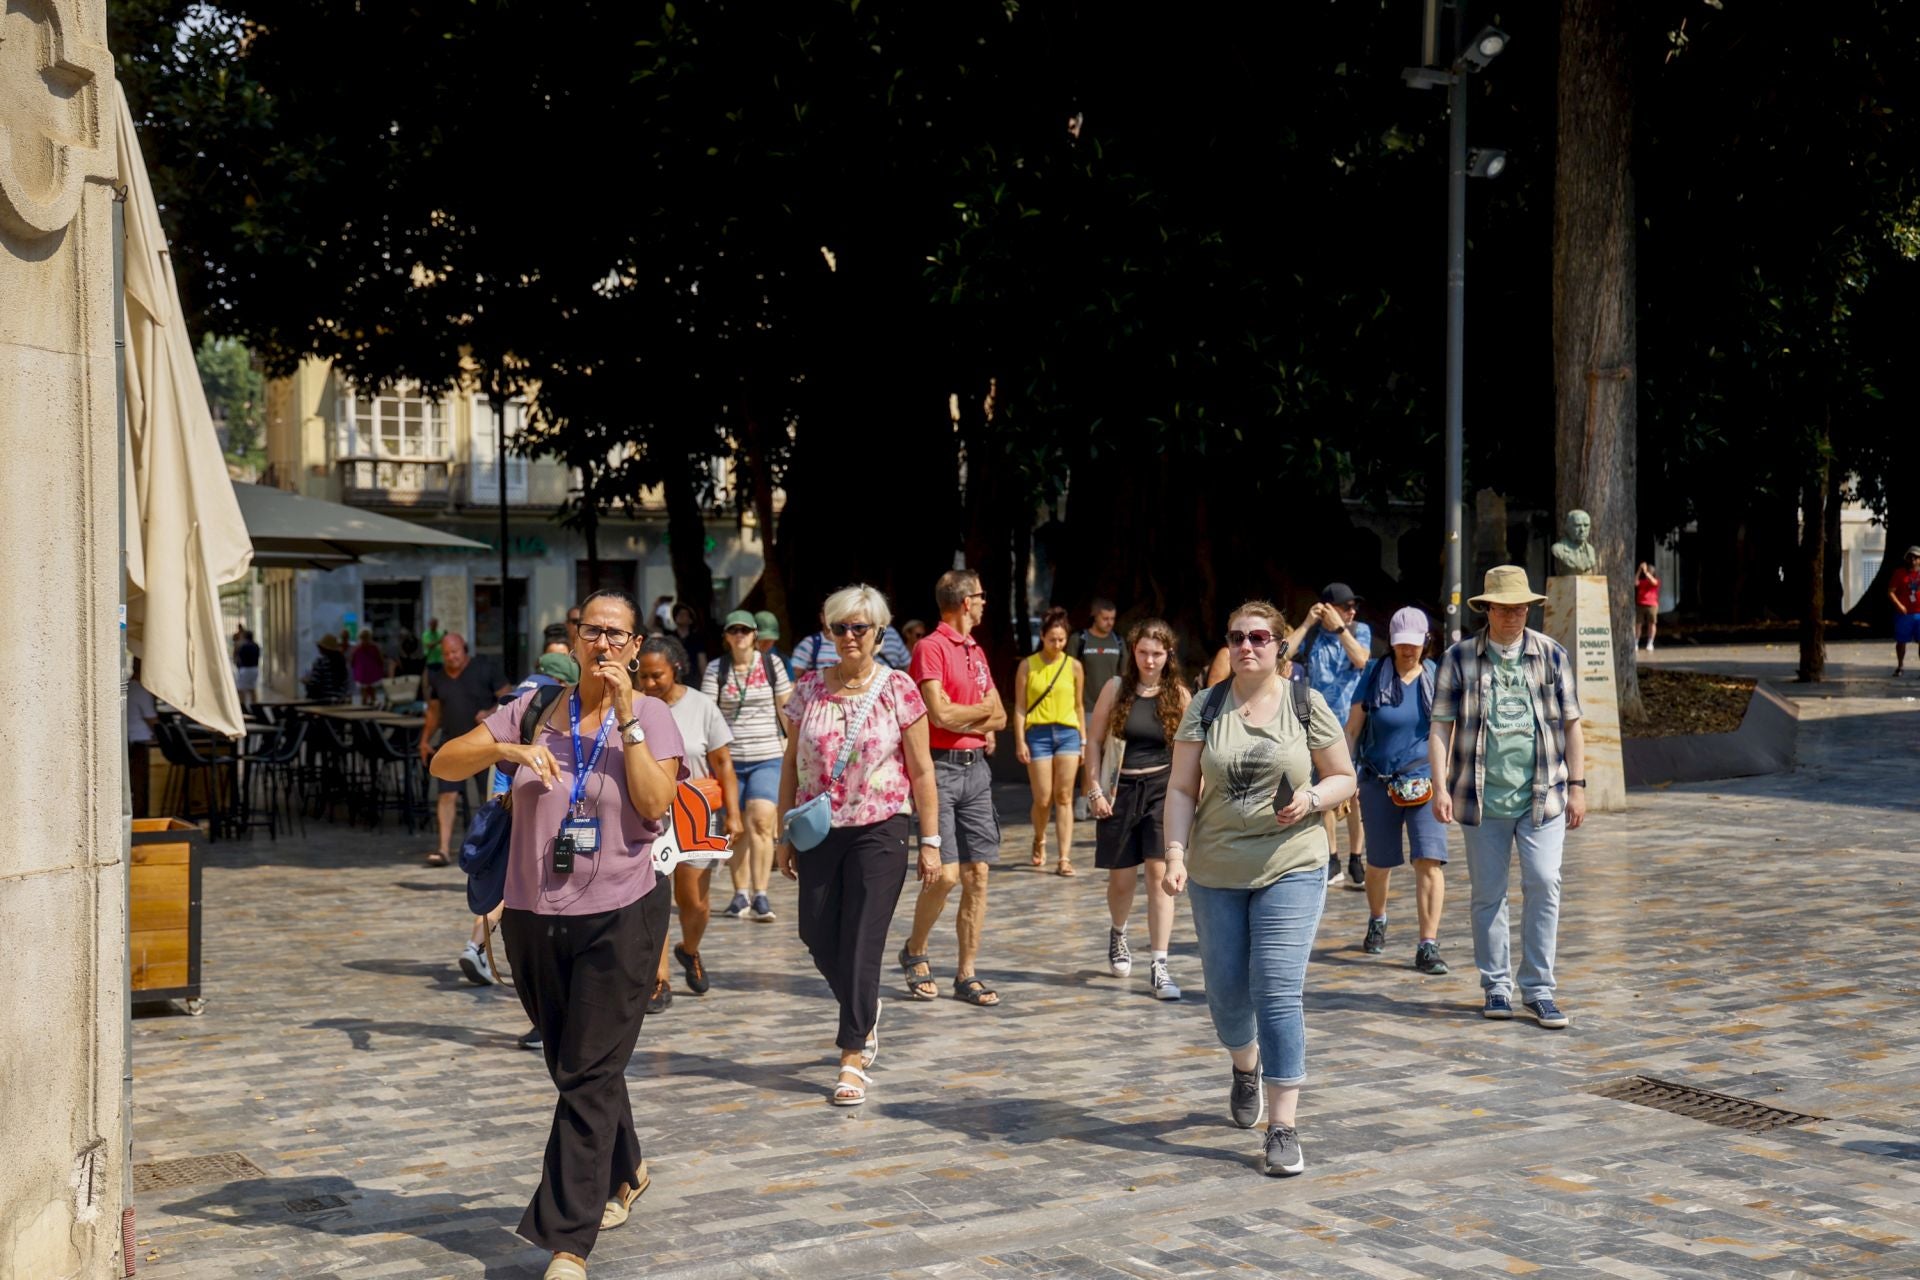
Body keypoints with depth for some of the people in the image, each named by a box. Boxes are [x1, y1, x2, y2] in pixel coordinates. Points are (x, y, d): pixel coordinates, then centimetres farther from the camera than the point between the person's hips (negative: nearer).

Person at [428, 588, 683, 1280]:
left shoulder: (651, 716, -2)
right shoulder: (533, 710, 4)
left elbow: (656, 803, -16)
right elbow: (443, 764, -3)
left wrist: (626, 716, -16)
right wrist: (504, 750, -22)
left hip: (619, 916, -4)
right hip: (534, 915, 4)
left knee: (589, 1074, -6)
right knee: (571, 1065, 18)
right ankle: (624, 1171, 43)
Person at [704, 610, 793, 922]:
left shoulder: (771, 663, 3)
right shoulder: (716, 669, 2)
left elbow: (786, 708, 7)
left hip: (767, 758, -1)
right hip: (729, 758, 1)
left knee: (761, 823, -14)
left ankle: (761, 896, -13)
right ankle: (741, 894, 18)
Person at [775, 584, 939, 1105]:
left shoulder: (898, 688, -5)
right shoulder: (809, 688, 3)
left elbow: (921, 770, -3)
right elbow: (791, 764, 9)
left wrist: (930, 840, -5)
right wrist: (785, 833, 7)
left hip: (878, 831, -4)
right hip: (819, 831, 4)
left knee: (862, 943, -5)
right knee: (817, 935, 8)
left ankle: (853, 1059, 2)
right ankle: (863, 1011, 37)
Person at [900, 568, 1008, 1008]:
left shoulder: (976, 651, 17)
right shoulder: (931, 648, -8)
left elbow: (1000, 717, 14)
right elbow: (941, 714, -18)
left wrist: (967, 721, -6)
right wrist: (982, 710, 0)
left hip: (976, 767, 7)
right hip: (940, 768, -7)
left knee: (977, 876, 3)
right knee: (944, 874, -11)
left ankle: (967, 975, 9)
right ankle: (915, 952, 14)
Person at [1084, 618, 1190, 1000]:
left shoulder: (1179, 695, 1)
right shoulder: (1116, 689, -1)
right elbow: (1094, 740, 3)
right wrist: (1095, 790, -4)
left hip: (1162, 789, 0)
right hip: (1121, 791, 0)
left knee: (1159, 874, -9)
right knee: (1122, 878, 9)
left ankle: (1158, 967, -6)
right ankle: (1118, 934, 42)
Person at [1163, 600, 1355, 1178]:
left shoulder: (1306, 704, -1)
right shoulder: (1206, 707, 2)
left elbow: (1344, 778, 5)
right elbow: (1181, 788, 1)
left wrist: (1311, 799, -16)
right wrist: (1175, 854, -11)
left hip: (1291, 868, -2)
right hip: (1217, 871, 3)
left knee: (1278, 993, -11)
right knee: (1226, 991, 12)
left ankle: (1283, 1130, -6)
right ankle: (1246, 1068, 46)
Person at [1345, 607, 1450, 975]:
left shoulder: (1436, 677, 3)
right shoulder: (1375, 674, 0)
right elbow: (1353, 728, 4)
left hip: (1424, 782, 0)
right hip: (1379, 781, 0)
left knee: (1430, 859, -13)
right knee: (1379, 862, 12)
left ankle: (1428, 947, -11)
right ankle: (1377, 924, 41)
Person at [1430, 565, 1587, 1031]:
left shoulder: (1551, 655, 6)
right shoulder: (1459, 658, 2)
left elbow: (1571, 724, 9)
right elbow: (1441, 727, 0)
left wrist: (1577, 786, 4)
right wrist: (1440, 787, -9)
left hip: (1542, 796, 0)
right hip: (1484, 799, 0)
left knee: (1544, 884, -7)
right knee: (1488, 894, 6)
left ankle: (1539, 988, 4)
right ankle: (1496, 986, 19)